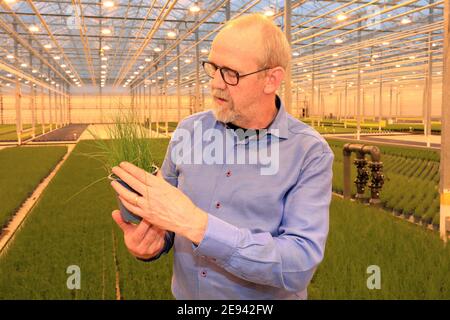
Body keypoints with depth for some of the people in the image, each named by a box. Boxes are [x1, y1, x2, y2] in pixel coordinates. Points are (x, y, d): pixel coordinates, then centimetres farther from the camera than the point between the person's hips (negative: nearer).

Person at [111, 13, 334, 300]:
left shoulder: (310, 153, -18)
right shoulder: (189, 131, -7)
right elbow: (161, 211, 3)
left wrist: (195, 222, -34)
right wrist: (149, 241, -19)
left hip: (266, 297, -3)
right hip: (183, 292, 3)